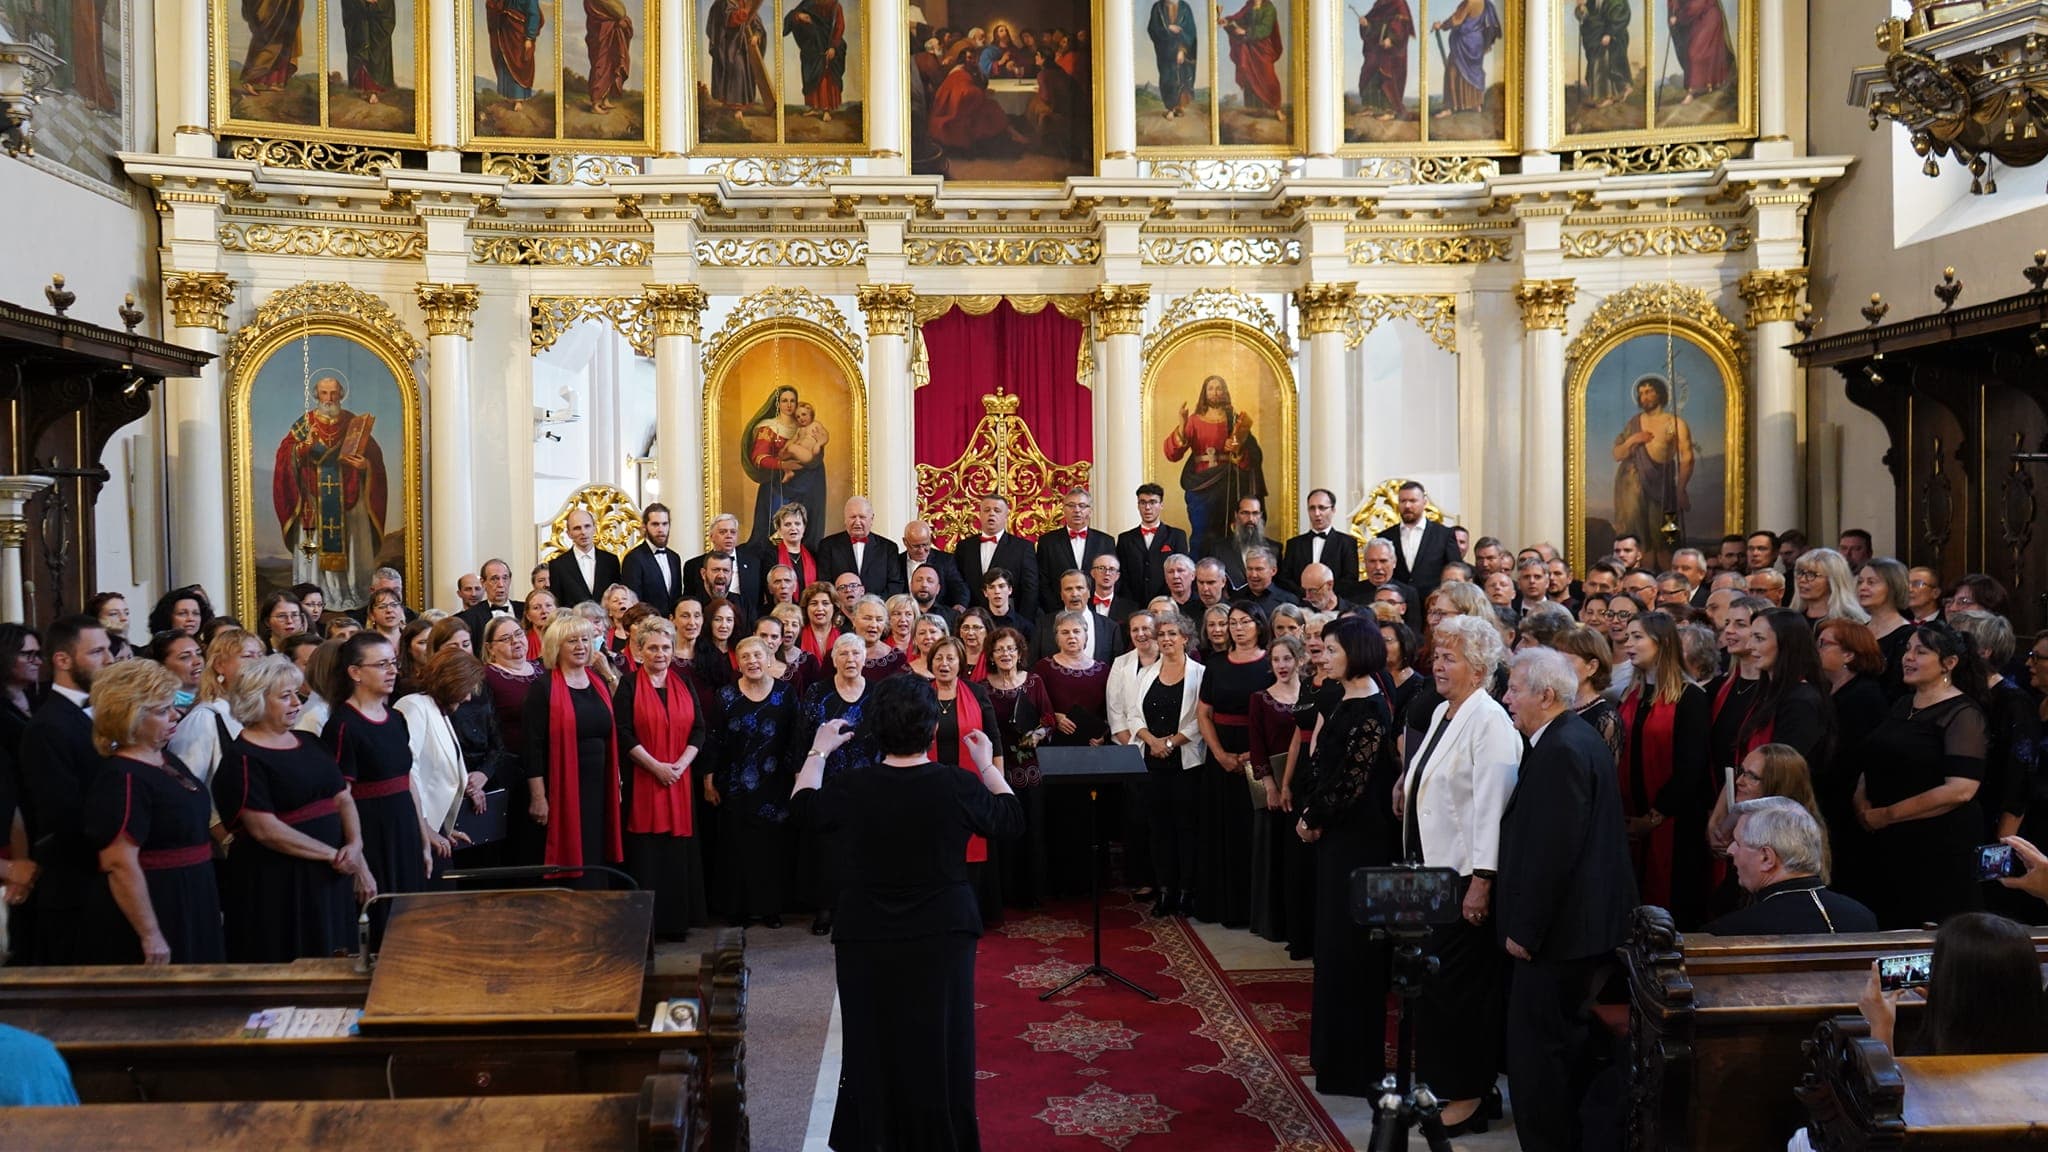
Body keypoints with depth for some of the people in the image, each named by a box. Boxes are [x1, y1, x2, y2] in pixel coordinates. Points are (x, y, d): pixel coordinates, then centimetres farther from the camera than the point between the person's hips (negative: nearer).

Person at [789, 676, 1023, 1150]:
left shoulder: (849, 788, -12)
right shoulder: (960, 786, -14)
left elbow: (804, 807, 9)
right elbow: (1012, 820, 4)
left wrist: (818, 752, 22)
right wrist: (988, 766, 16)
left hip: (867, 942, 0)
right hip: (943, 937, 0)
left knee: (874, 1049, 14)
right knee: (940, 1049, 11)